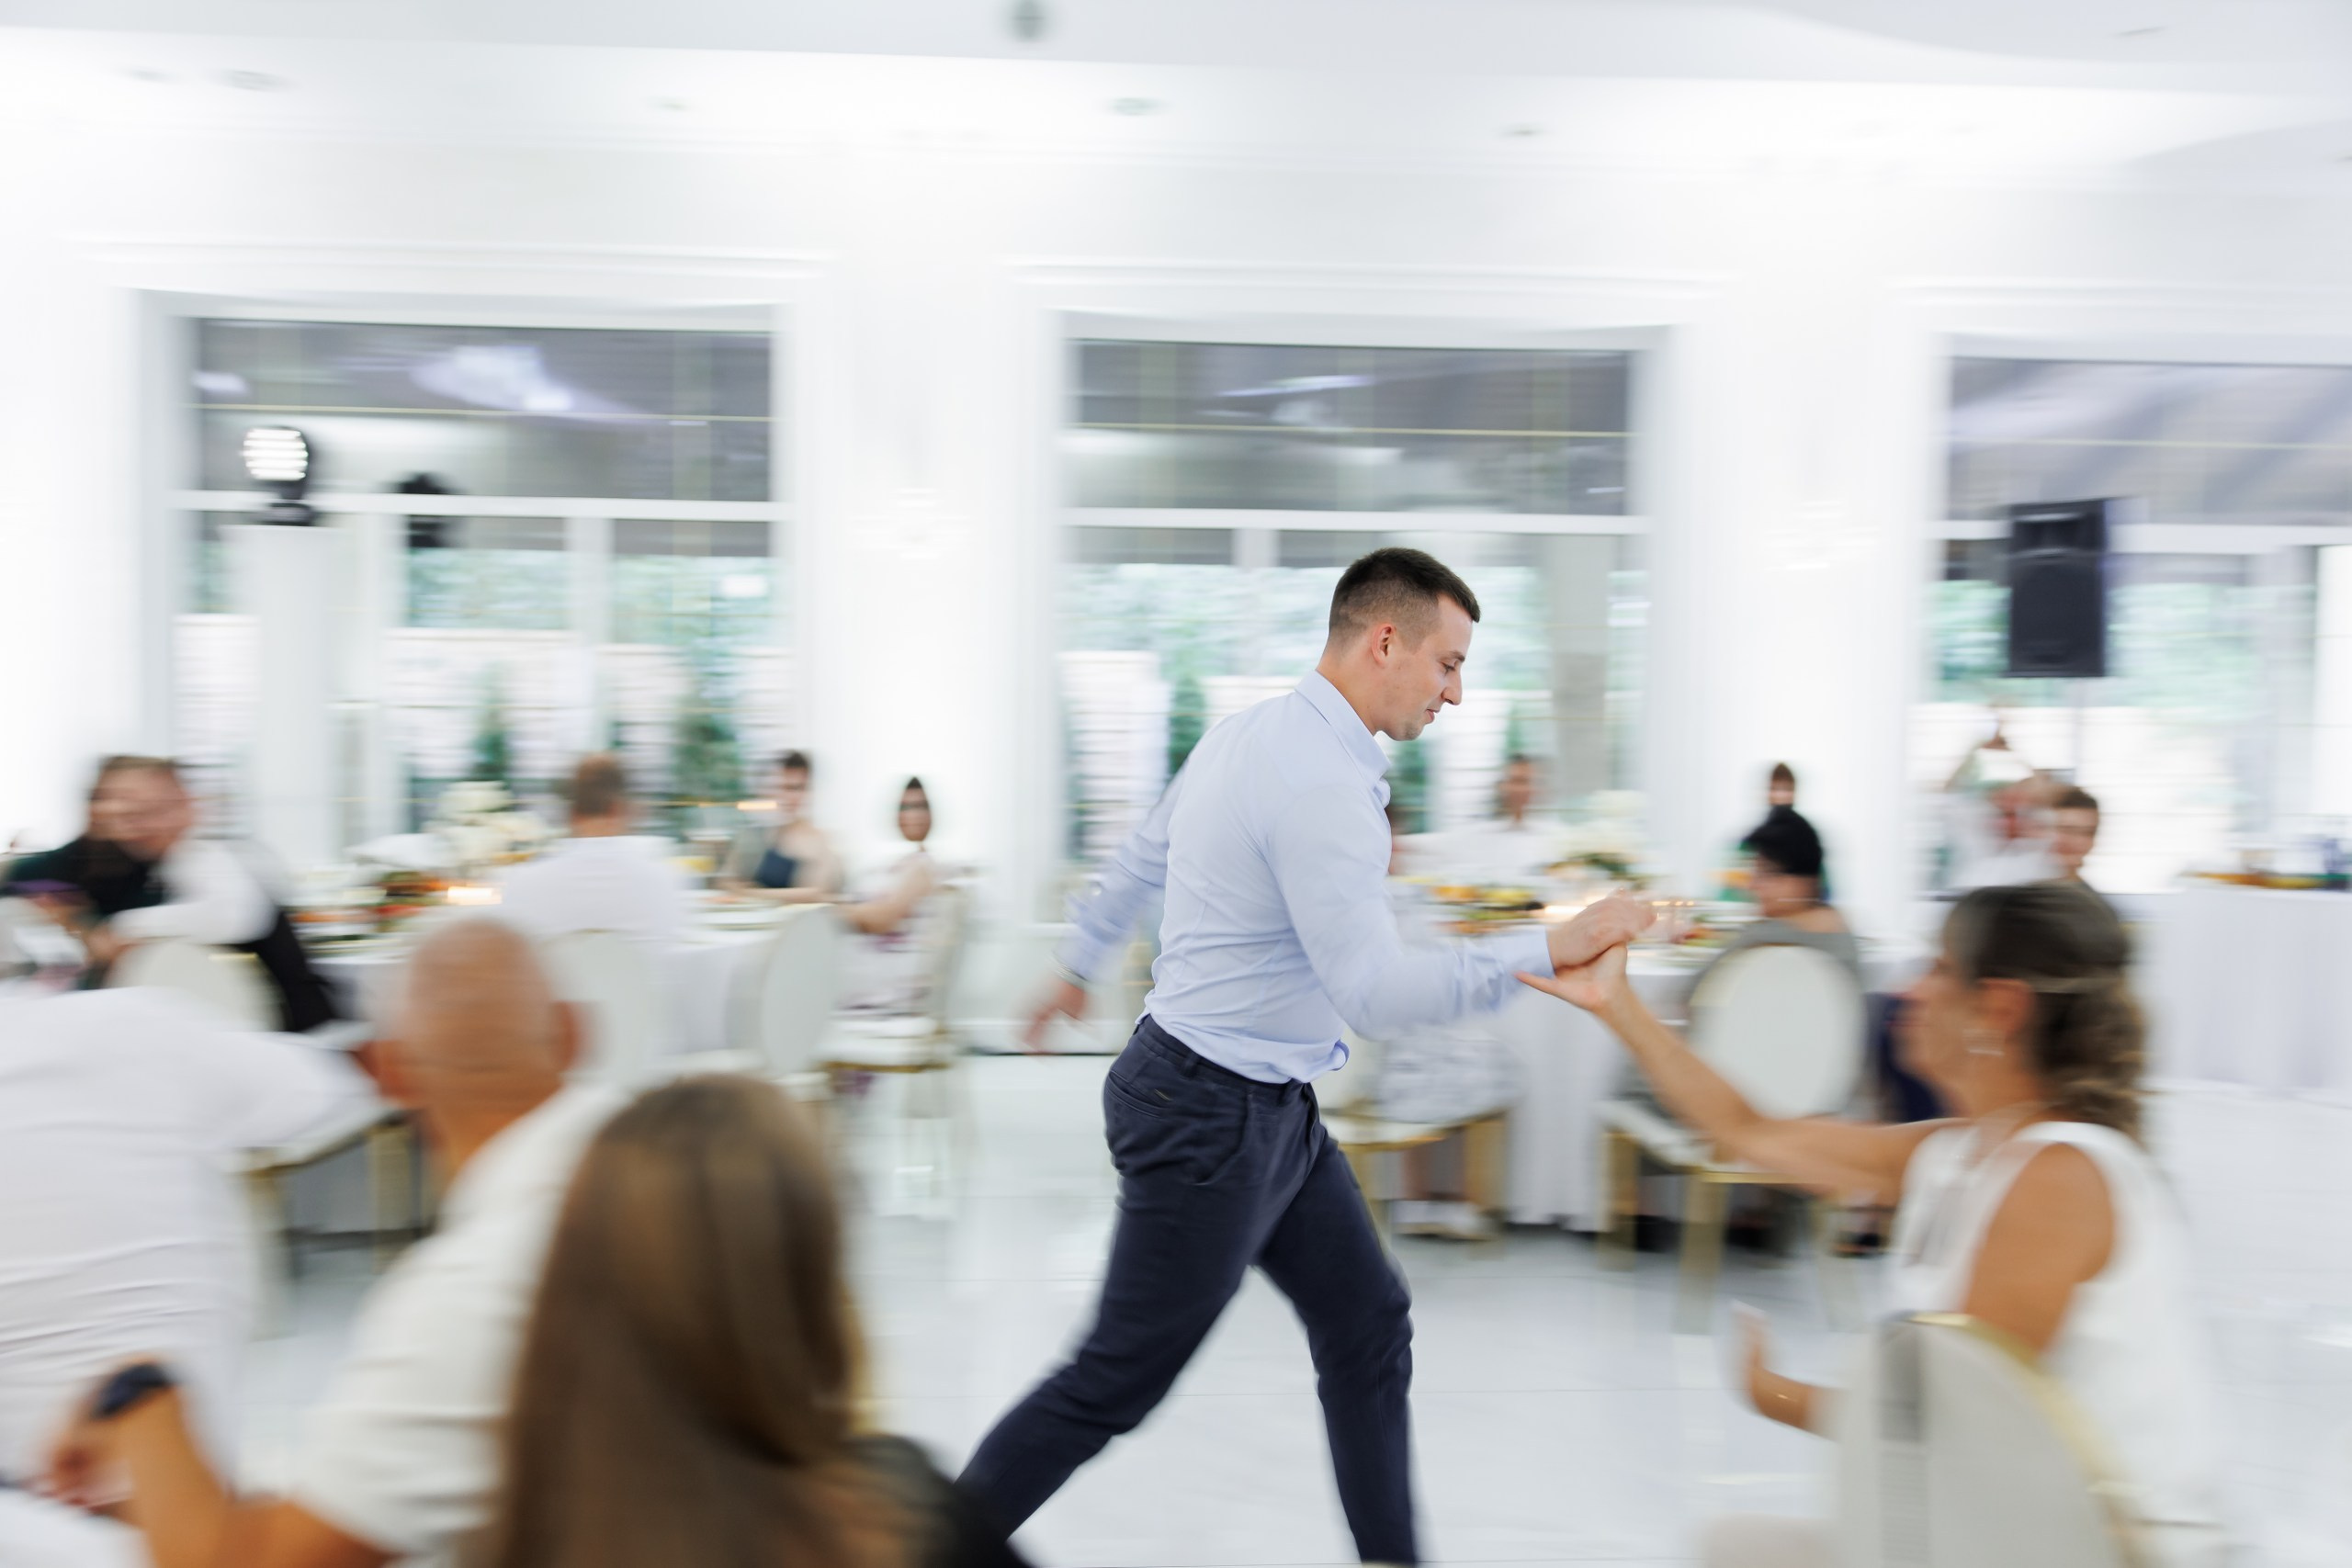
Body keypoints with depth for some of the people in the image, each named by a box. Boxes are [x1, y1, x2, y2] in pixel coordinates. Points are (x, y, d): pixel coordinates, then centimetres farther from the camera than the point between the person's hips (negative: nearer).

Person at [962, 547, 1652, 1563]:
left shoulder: (1249, 733, 7)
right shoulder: (1325, 783, -24)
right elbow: (1375, 994, -28)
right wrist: (1546, 950, -23)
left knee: (1368, 1326, 15)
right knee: (1119, 1380, 4)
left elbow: (1138, 858, 19)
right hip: (1214, 1114, -10)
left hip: (1270, 1110, 10)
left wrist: (1079, 966, 33)